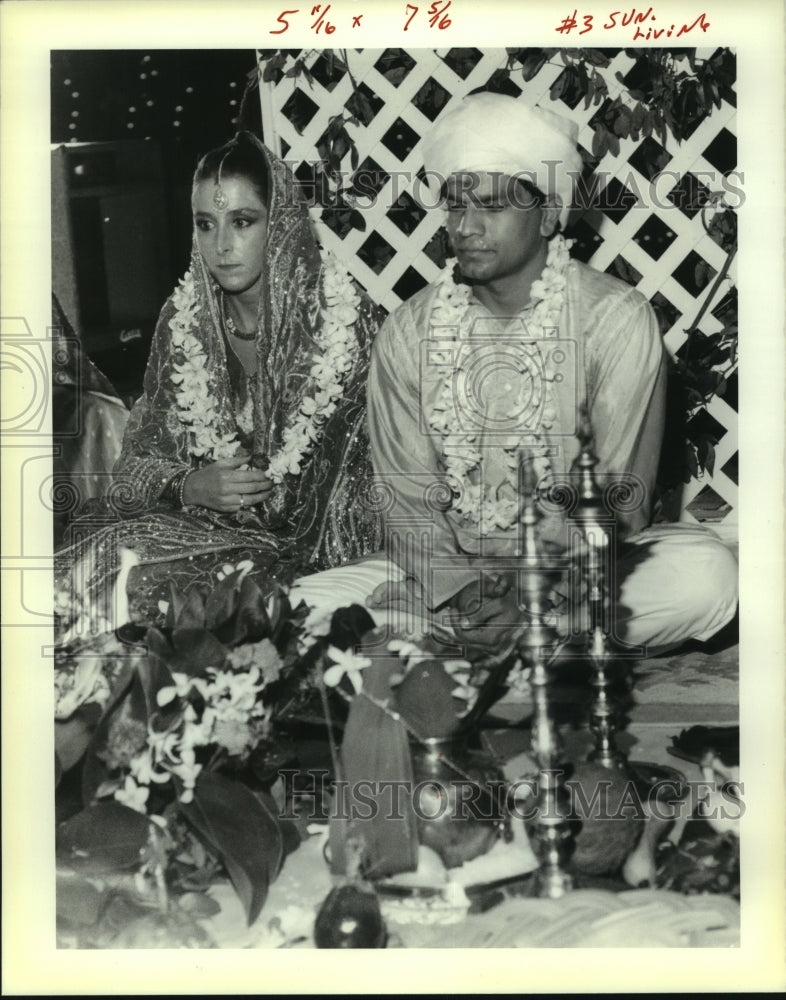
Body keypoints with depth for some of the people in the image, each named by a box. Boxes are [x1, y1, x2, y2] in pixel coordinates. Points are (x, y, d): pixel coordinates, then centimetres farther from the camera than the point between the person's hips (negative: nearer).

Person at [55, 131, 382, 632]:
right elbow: (139, 455, 7)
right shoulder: (184, 319, 2)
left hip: (306, 543, -4)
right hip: (197, 519, 4)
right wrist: (188, 487, -13)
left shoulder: (341, 320, -9)